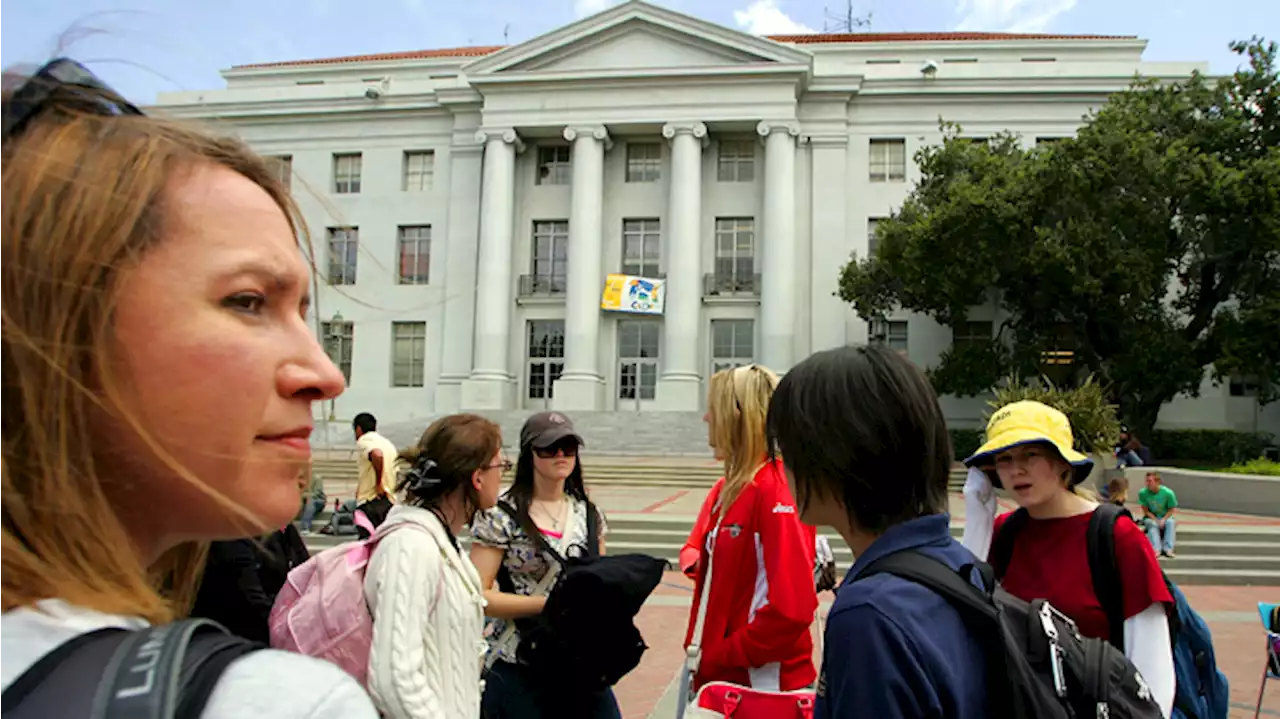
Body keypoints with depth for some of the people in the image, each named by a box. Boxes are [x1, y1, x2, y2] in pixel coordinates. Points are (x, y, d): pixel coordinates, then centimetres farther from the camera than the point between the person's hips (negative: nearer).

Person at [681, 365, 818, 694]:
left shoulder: (778, 491, -19)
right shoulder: (726, 489, 7)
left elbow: (792, 609, -24)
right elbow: (699, 545, 22)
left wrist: (720, 656, -16)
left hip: (763, 683, -8)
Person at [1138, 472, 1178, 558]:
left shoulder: (1168, 493, -15)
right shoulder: (1143, 493, -14)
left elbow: (1172, 510, -5)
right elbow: (1146, 511, -6)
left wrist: (1163, 520, -19)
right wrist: (1156, 520, -18)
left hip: (1165, 517, 0)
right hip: (1151, 518, 0)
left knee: (1171, 522, -31)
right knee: (1152, 524, -33)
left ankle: (1168, 549, -36)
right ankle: (1156, 549, -44)